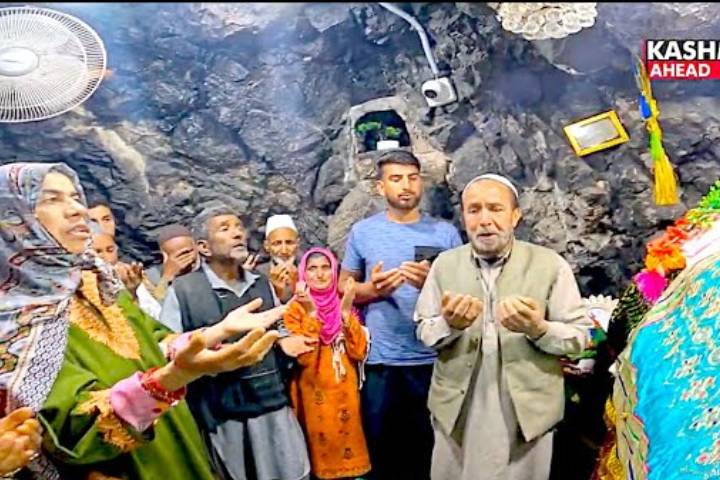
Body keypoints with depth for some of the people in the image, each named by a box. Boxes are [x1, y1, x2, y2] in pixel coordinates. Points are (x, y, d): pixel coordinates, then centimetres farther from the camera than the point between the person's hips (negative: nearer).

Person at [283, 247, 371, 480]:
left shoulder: (344, 305, 6)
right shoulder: (295, 308, -6)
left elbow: (359, 352, -6)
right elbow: (303, 357, -18)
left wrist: (346, 312, -14)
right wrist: (311, 313, -22)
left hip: (345, 395, 4)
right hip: (315, 397, -4)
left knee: (348, 459, 14)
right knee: (320, 460, 9)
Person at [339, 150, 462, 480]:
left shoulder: (445, 233, 1)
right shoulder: (362, 231, 2)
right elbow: (343, 287, 6)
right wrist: (373, 289, -14)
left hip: (433, 360, 0)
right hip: (380, 360, 0)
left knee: (431, 446, 13)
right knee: (381, 444, 14)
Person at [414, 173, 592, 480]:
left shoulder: (551, 265, -6)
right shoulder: (445, 264, 2)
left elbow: (579, 335, -5)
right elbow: (423, 331, 3)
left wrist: (538, 329, -24)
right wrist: (449, 324, -18)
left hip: (527, 409, -1)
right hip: (458, 407, 2)